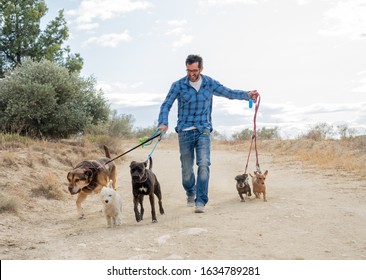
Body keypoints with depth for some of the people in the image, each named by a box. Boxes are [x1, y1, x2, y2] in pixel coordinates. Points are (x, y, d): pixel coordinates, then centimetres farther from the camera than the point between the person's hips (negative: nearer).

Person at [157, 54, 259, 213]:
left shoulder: (209, 83, 4)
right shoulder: (178, 85, -2)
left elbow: (228, 93, 10)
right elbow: (166, 105, -3)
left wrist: (247, 95, -5)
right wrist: (163, 123, -19)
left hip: (203, 131, 0)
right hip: (185, 132, 0)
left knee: (203, 164, -18)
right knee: (186, 169, 6)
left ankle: (200, 202, -15)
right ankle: (190, 194, 36)